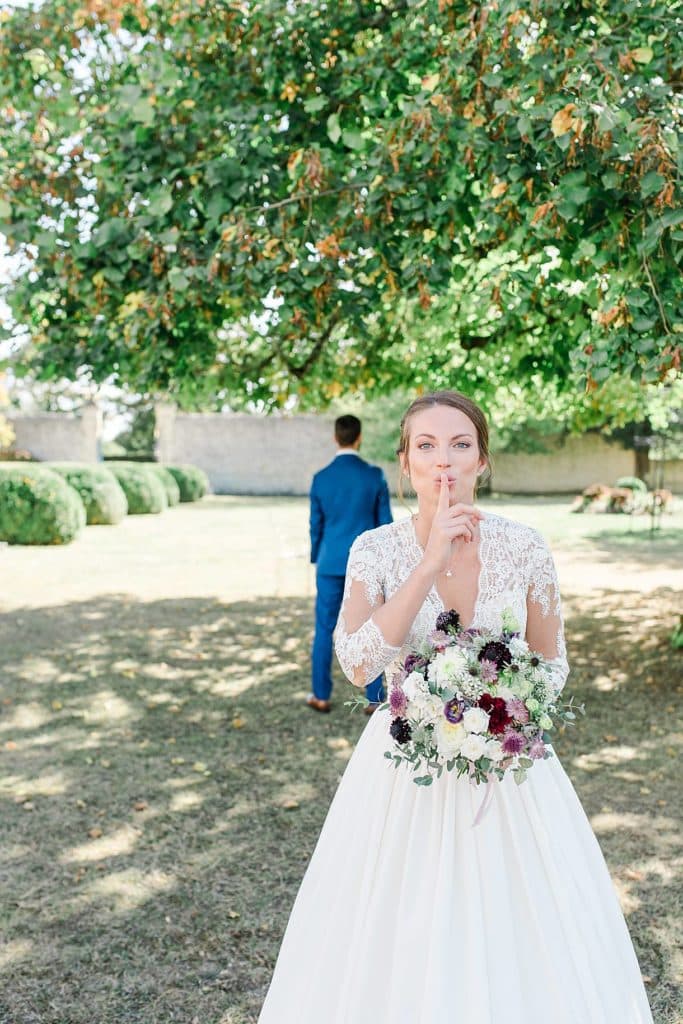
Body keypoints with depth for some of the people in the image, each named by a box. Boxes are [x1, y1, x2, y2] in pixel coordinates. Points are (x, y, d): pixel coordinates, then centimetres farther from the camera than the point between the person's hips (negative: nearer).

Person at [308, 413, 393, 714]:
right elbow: (384, 522, -3)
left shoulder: (321, 478, -4)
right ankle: (374, 699, 8)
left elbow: (316, 525, 3)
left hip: (331, 563, 1)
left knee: (324, 630, 11)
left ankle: (321, 696, 17)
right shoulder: (375, 476, -7)